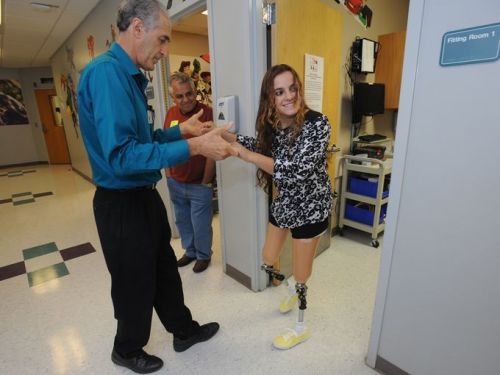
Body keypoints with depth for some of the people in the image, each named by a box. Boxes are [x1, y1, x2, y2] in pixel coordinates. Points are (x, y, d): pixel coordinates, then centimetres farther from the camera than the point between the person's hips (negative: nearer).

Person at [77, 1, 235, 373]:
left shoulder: (129, 75, 10)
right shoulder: (105, 72, -21)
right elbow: (121, 155, -31)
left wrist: (181, 130, 6)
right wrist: (193, 147, -31)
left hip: (144, 196, 9)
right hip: (122, 203, -9)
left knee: (165, 268, 22)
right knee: (136, 284, 13)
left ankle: (184, 331, 45)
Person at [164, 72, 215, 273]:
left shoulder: (207, 113, -16)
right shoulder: (171, 113, 4)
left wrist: (206, 181, -12)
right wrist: (168, 173, 11)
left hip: (199, 185, -6)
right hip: (175, 183, 6)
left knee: (200, 225, 8)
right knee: (182, 221, 21)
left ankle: (203, 255, 34)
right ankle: (190, 251, 43)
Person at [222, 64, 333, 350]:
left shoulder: (317, 123, -23)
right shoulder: (272, 124, -4)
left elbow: (296, 170, -32)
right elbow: (260, 146, 16)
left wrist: (243, 153, -32)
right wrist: (221, 134, 4)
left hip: (310, 206, -6)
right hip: (283, 203, 7)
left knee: (301, 274, 9)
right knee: (268, 261, 19)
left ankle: (302, 328, 38)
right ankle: (294, 291, 52)